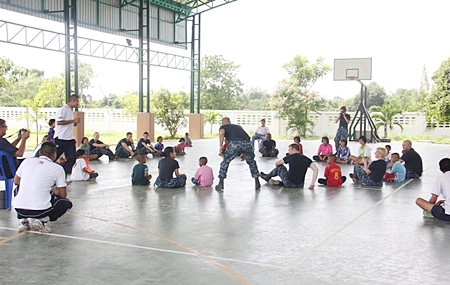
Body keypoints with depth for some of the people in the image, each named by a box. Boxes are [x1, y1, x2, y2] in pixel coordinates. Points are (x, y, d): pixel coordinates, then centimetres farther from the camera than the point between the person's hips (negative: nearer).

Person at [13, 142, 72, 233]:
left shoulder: (27, 161, 9)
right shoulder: (58, 168, 0)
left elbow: (16, 181, 24)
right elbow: (63, 195, 5)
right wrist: (56, 192, 28)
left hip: (19, 208, 4)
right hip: (40, 210, -4)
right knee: (67, 203, 23)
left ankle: (23, 221, 20)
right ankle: (43, 220, 0)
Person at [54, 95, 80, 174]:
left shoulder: (71, 110, 17)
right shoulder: (63, 109, -11)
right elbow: (59, 122, -21)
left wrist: (75, 123, 8)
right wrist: (73, 121, -17)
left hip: (70, 138, 9)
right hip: (61, 138, -9)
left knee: (72, 158, 1)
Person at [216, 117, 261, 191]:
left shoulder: (223, 127, 25)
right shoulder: (238, 126, 40)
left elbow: (222, 133, 1)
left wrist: (221, 146, 7)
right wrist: (243, 153, 50)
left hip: (234, 143, -4)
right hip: (246, 143, 4)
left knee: (225, 162, 18)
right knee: (251, 162, 28)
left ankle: (221, 184, 18)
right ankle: (257, 183, 28)